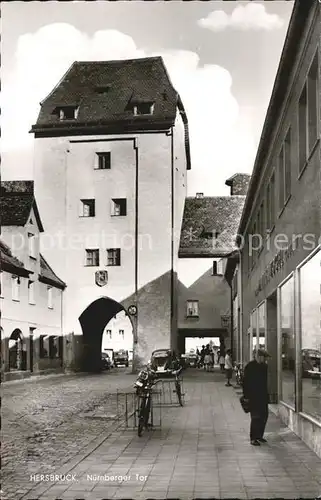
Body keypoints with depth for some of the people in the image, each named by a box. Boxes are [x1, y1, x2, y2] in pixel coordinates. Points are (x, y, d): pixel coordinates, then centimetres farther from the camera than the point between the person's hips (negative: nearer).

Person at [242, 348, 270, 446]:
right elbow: (245, 382, -12)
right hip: (253, 397, -7)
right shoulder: (250, 366, -11)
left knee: (264, 416, 10)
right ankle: (253, 438, 3)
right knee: (256, 417, -6)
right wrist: (246, 396, -15)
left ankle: (259, 435, 23)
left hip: (263, 396, 7)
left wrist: (266, 394, 13)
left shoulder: (264, 366, 9)